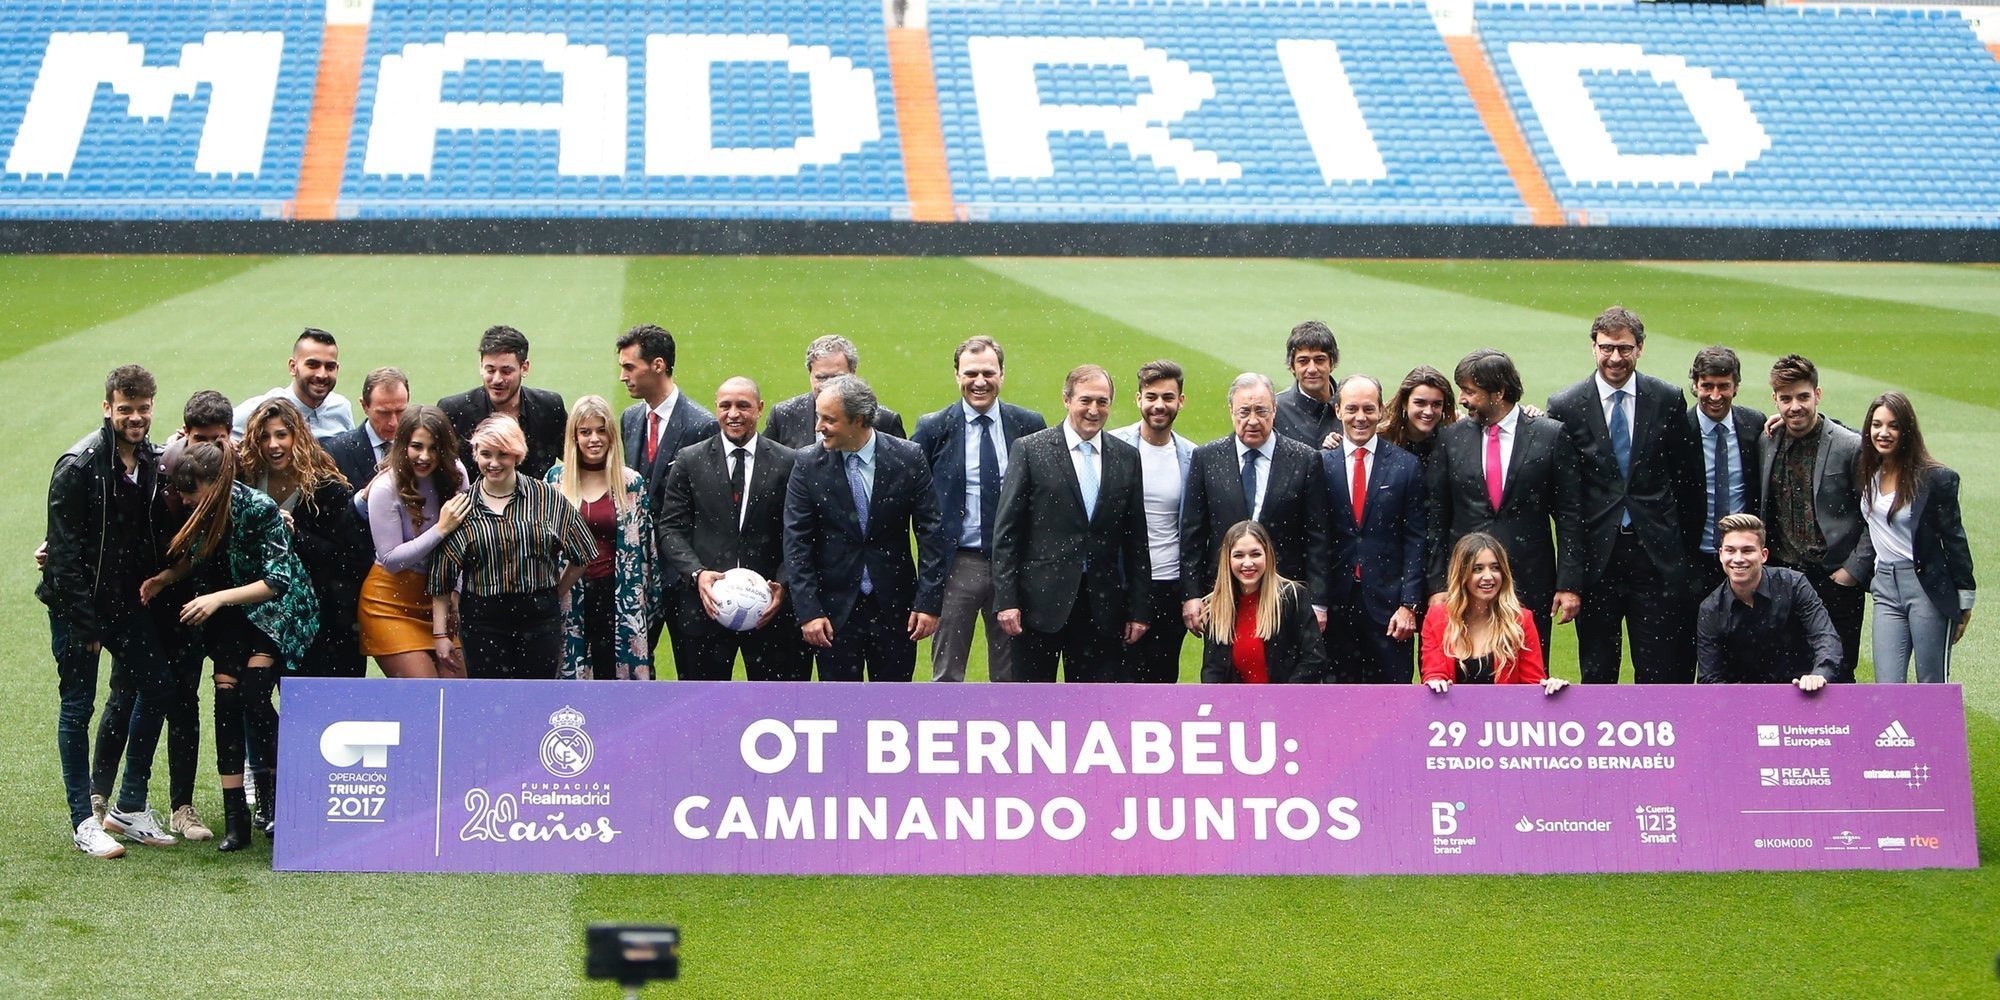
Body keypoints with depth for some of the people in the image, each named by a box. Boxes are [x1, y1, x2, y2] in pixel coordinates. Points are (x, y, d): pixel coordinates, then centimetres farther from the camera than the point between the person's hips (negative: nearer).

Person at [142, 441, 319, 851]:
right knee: (226, 698, -9)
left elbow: (277, 579, -24)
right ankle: (235, 820, -9)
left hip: (276, 608, -5)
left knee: (253, 694, -21)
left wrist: (219, 598, -30)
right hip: (229, 617, 5)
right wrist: (166, 577, -6)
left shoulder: (259, 509, -25)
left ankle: (274, 796, 0)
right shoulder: (201, 513, -8)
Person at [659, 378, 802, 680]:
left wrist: (783, 584, -14)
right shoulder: (690, 461, 5)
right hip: (705, 605, 1)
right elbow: (671, 529, 3)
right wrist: (697, 573, -14)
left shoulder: (788, 463, 2)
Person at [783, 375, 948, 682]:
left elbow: (931, 533, -2)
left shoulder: (908, 458, -5)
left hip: (894, 608, 0)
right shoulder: (809, 464, -4)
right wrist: (808, 610, -10)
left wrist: (929, 602, -7)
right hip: (835, 610, 0)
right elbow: (796, 542, -4)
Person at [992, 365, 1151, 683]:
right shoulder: (1030, 450, -1)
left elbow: (1136, 541, 10)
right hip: (1040, 603, -3)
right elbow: (1006, 532, -3)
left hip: (1101, 608, 3)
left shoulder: (1126, 458, 9)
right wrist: (1006, 599, -10)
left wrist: (1138, 609, 7)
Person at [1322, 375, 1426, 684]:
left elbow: (1415, 542, 1)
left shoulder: (1407, 466, 3)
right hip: (1336, 605, 1)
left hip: (1388, 603, -1)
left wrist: (1408, 604, -6)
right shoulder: (1321, 464, 5)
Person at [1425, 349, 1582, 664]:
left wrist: (1569, 583, -4)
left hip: (1531, 583, -1)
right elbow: (1436, 518, 7)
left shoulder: (1550, 435, 0)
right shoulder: (1451, 438, 6)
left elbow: (1568, 516, 1)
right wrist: (1437, 585, 1)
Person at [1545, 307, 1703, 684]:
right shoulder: (1566, 407, -1)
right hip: (1595, 554, 0)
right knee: (1597, 670, 8)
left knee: (1660, 669, 0)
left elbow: (1688, 479, 8)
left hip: (1656, 555, 0)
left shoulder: (1668, 399, 3)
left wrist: (1687, 546, 8)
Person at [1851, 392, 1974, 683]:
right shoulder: (1865, 474, 7)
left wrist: (1965, 602, -3)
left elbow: (1954, 539, -5)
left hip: (1929, 587, -5)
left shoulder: (1935, 478, -9)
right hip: (1886, 588, 5)